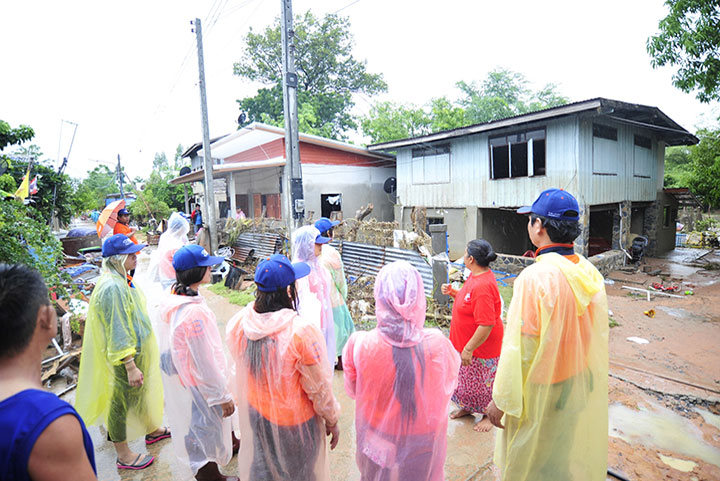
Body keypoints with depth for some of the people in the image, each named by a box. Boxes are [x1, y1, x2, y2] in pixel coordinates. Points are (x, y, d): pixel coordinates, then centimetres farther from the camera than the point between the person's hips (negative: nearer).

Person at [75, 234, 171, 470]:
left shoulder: (121, 279, 2)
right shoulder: (112, 288, -29)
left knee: (141, 392, 26)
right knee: (121, 402, 9)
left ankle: (152, 430, 47)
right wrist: (131, 367, -24)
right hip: (125, 356, -9)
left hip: (139, 350, 9)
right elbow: (117, 333, -28)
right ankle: (124, 456, 28)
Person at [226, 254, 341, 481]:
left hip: (255, 414, 5)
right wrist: (332, 421, -3)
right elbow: (319, 388, -20)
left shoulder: (238, 324, -16)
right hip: (295, 420, -4)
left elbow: (239, 371, 1)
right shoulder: (303, 332, -32)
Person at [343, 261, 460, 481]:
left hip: (378, 441, 0)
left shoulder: (359, 345, -29)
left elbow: (352, 390, -9)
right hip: (424, 442, 0)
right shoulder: (437, 345, -29)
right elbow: (450, 382, -7)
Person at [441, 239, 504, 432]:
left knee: (481, 381, 12)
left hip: (481, 346, -9)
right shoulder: (476, 275, 0)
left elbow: (486, 325, -31)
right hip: (465, 341, 9)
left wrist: (469, 348, -24)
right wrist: (453, 292, -1)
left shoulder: (483, 286, -32)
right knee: (465, 376, 24)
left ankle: (488, 415, 35)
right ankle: (467, 407, 45)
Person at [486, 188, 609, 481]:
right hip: (585, 387, 7)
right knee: (575, 454, 26)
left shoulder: (535, 277, -28)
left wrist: (501, 400, -13)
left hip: (543, 393, -7)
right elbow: (599, 335, 6)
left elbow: (519, 347, -24)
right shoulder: (591, 274, -5)